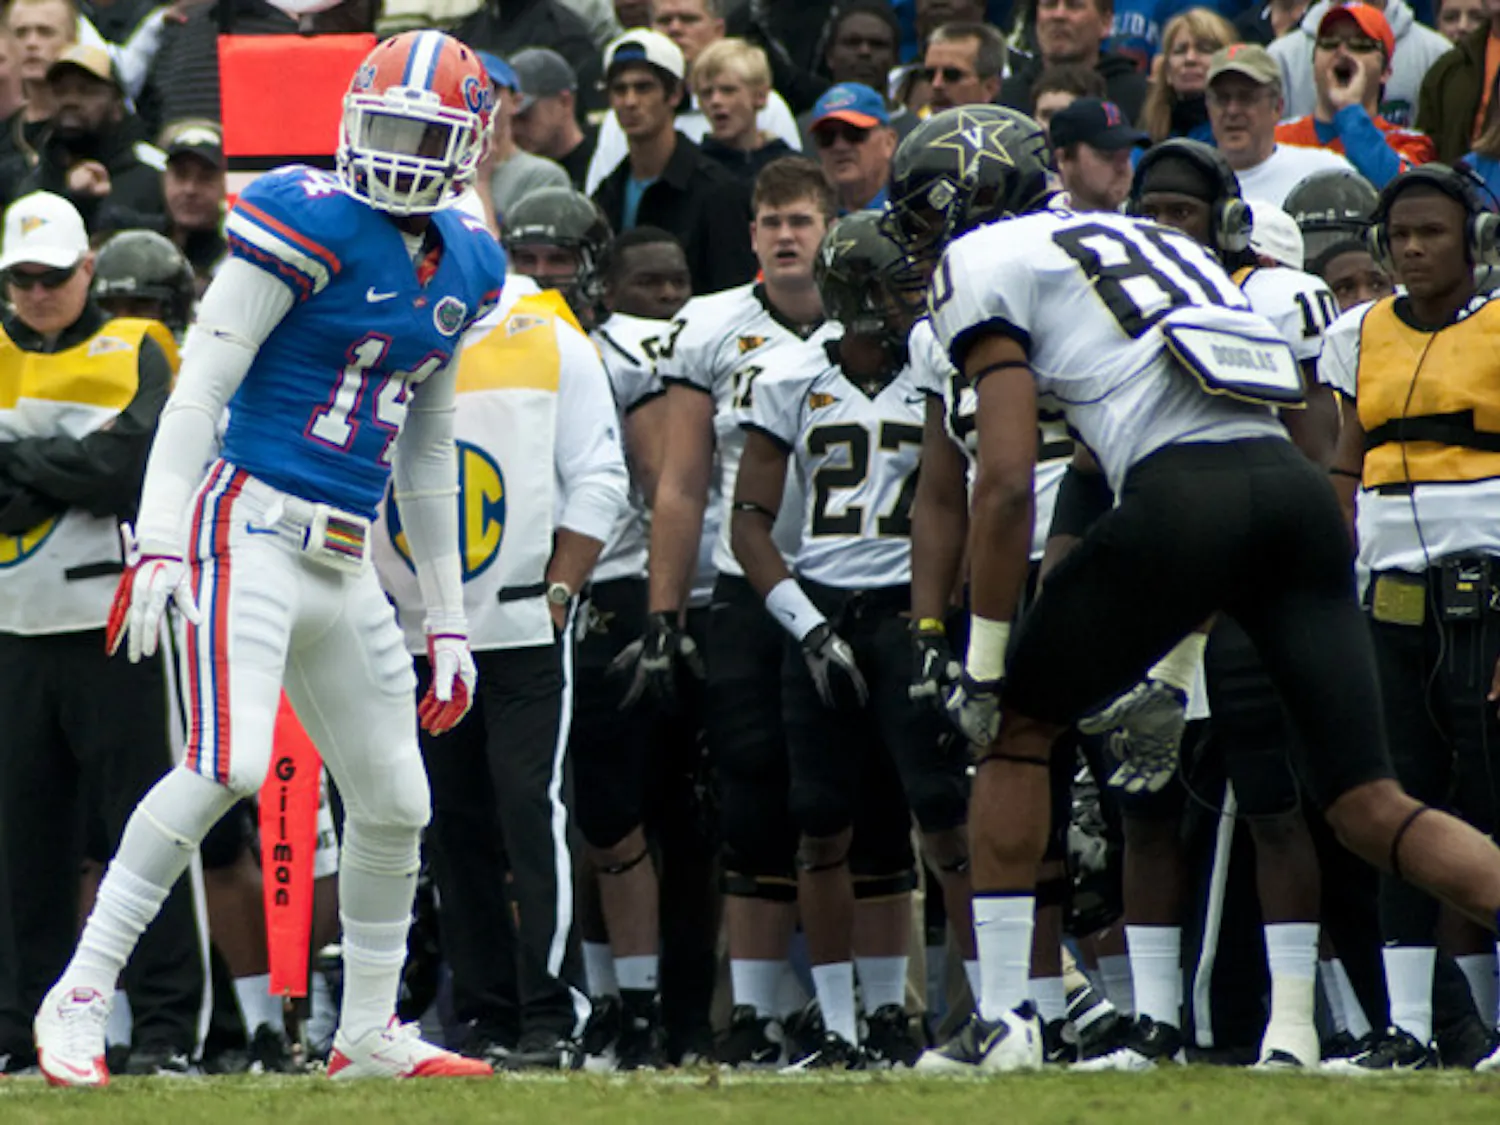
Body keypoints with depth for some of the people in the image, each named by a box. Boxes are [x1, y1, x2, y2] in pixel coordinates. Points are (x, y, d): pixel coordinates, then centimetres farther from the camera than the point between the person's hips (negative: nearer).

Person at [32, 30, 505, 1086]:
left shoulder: (465, 266, 13)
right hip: (255, 523, -8)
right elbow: (202, 385, -12)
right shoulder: (311, 222, -10)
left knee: (394, 802, 11)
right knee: (232, 764, -23)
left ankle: (370, 1033, 27)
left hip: (347, 560, 8)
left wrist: (448, 615, 24)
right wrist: (158, 542, -19)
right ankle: (79, 998, -18)